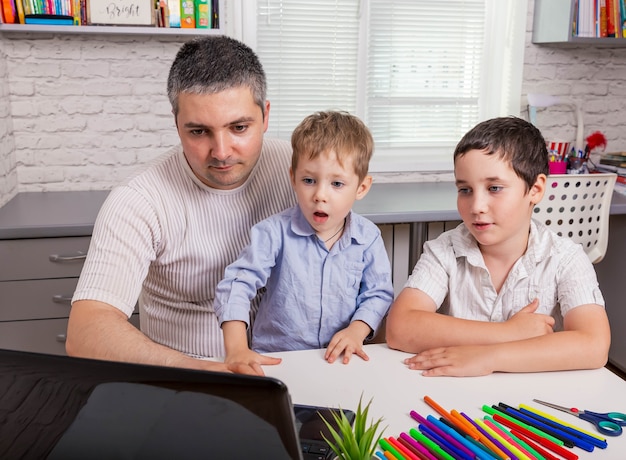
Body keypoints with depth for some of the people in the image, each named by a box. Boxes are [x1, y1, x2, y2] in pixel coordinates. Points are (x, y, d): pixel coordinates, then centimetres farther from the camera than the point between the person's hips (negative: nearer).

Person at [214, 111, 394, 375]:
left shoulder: (368, 238, -2)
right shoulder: (276, 232, -11)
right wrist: (236, 348, -26)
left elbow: (378, 294, 6)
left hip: (339, 359, 3)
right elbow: (238, 283, -15)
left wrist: (356, 331, -12)